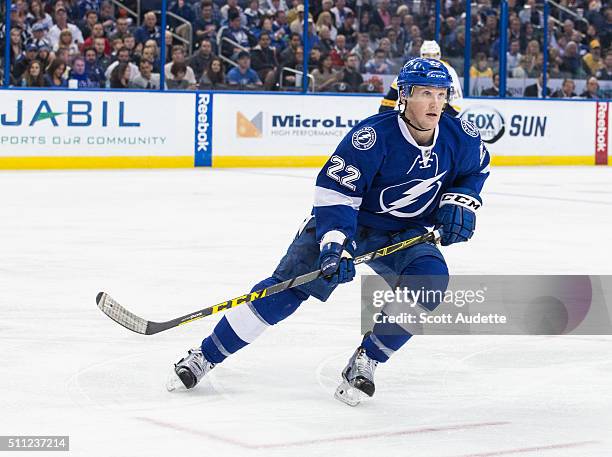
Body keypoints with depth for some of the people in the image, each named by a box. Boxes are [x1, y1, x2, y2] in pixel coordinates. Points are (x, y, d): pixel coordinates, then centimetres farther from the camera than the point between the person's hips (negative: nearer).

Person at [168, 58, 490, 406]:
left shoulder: (461, 136, -14)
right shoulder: (373, 136, -28)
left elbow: (477, 169, 10)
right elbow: (334, 192, -25)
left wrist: (461, 201, -7)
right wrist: (335, 245, -36)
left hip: (405, 233, 4)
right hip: (347, 220, -3)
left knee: (431, 278, -25)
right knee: (292, 283, -16)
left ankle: (366, 362, -9)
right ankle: (206, 355, -7)